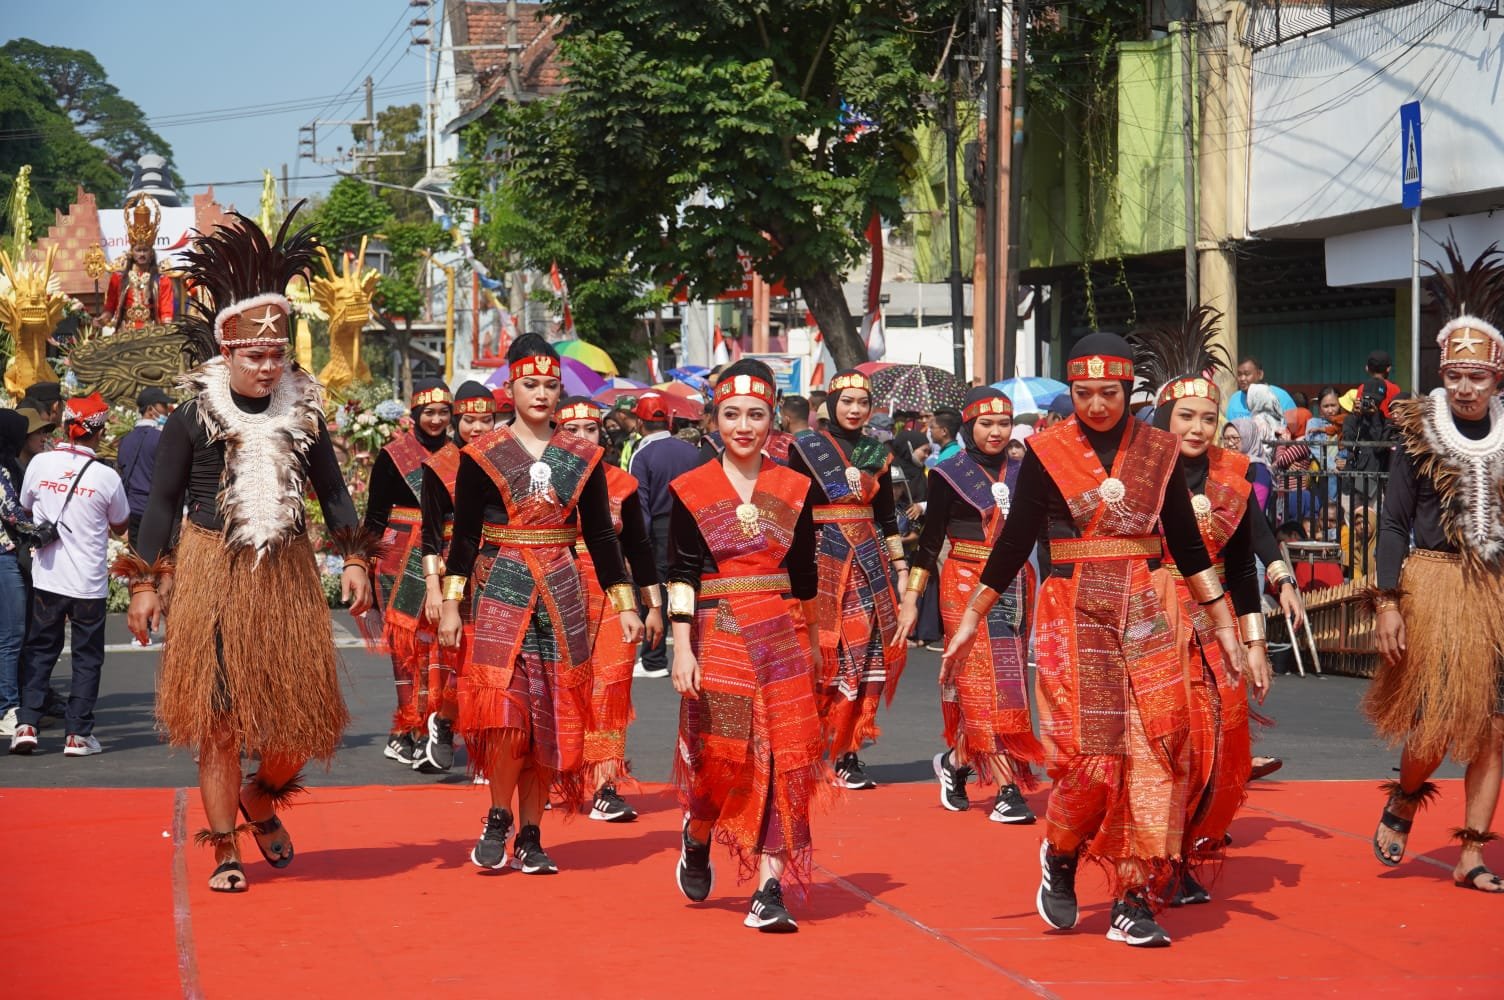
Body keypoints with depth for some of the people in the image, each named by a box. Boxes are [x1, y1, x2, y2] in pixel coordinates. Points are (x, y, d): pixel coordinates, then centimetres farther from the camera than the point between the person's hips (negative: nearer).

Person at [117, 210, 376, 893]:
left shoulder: (303, 415, 7)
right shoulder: (192, 419, -1)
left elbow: (332, 490, 15)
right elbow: (162, 503, 3)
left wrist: (354, 559, 4)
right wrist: (145, 583, -3)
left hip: (287, 577, 3)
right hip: (211, 574, -3)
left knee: (303, 714, 2)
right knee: (220, 718, 0)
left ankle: (262, 800, 32)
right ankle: (225, 848, 12)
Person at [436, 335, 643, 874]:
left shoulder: (582, 458, 7)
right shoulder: (482, 455, 1)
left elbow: (601, 536, 10)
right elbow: (465, 536, 1)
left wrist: (624, 604, 6)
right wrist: (451, 603, -5)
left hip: (561, 596, 3)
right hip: (500, 592, -3)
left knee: (551, 718, 3)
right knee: (503, 707, -15)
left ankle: (529, 835, 13)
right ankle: (498, 820, 5)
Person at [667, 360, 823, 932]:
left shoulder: (794, 489, 7)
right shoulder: (691, 490, 0)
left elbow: (805, 575, 13)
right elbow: (681, 576, -4)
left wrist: (813, 644, 16)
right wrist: (682, 648, -12)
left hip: (783, 638, 2)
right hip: (718, 637, -2)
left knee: (782, 760, -5)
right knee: (725, 758, -5)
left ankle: (769, 893, -4)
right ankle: (696, 840, 29)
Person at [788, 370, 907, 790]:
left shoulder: (877, 452, 12)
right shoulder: (806, 447, 0)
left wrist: (901, 565, 14)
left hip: (869, 559, 4)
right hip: (822, 558, -4)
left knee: (865, 654, 0)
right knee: (824, 655, -7)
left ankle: (847, 752, 5)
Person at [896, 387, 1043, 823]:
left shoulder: (1022, 473, 9)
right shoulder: (950, 474, -1)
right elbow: (930, 541, 0)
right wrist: (910, 599, -3)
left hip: (1014, 588, 4)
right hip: (967, 586, -4)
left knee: (1006, 684, 4)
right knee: (985, 686, -9)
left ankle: (956, 762, 25)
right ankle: (1008, 790, -8)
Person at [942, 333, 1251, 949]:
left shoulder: (1158, 451, 5)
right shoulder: (1047, 453, -1)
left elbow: (1187, 544, 10)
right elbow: (1013, 544, 2)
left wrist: (1223, 622, 7)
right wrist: (970, 620, 0)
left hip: (1142, 616, 2)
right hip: (1073, 615, -2)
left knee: (1150, 757, -5)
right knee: (1090, 756, -10)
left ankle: (1134, 901, 3)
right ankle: (1060, 857, 19)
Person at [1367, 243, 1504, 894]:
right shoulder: (1421, 434, -1)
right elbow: (1393, 522, 0)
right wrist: (1388, 603, -7)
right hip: (1435, 586, -3)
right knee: (1438, 718, -10)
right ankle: (1403, 800, 22)